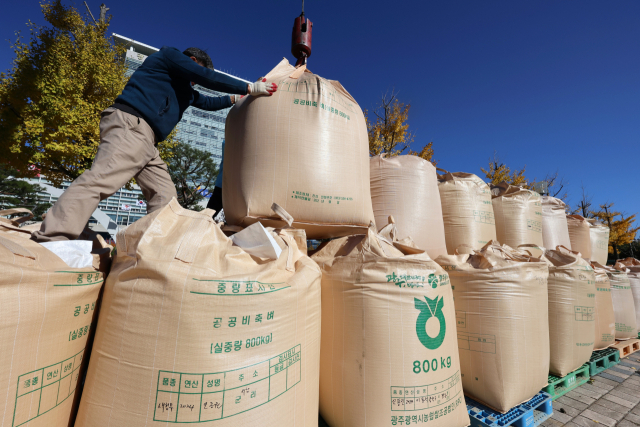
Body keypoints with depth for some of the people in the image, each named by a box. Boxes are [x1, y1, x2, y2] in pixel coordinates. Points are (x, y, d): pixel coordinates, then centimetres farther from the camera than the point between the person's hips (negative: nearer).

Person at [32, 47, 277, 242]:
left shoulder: (184, 88, 33)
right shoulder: (170, 55, 11)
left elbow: (208, 103, 43)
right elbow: (209, 77, 1)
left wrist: (236, 99, 41)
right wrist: (250, 88, 5)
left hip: (146, 141, 10)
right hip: (130, 124, -10)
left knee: (165, 196, 1)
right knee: (100, 179, -23)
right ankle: (49, 242, -26)